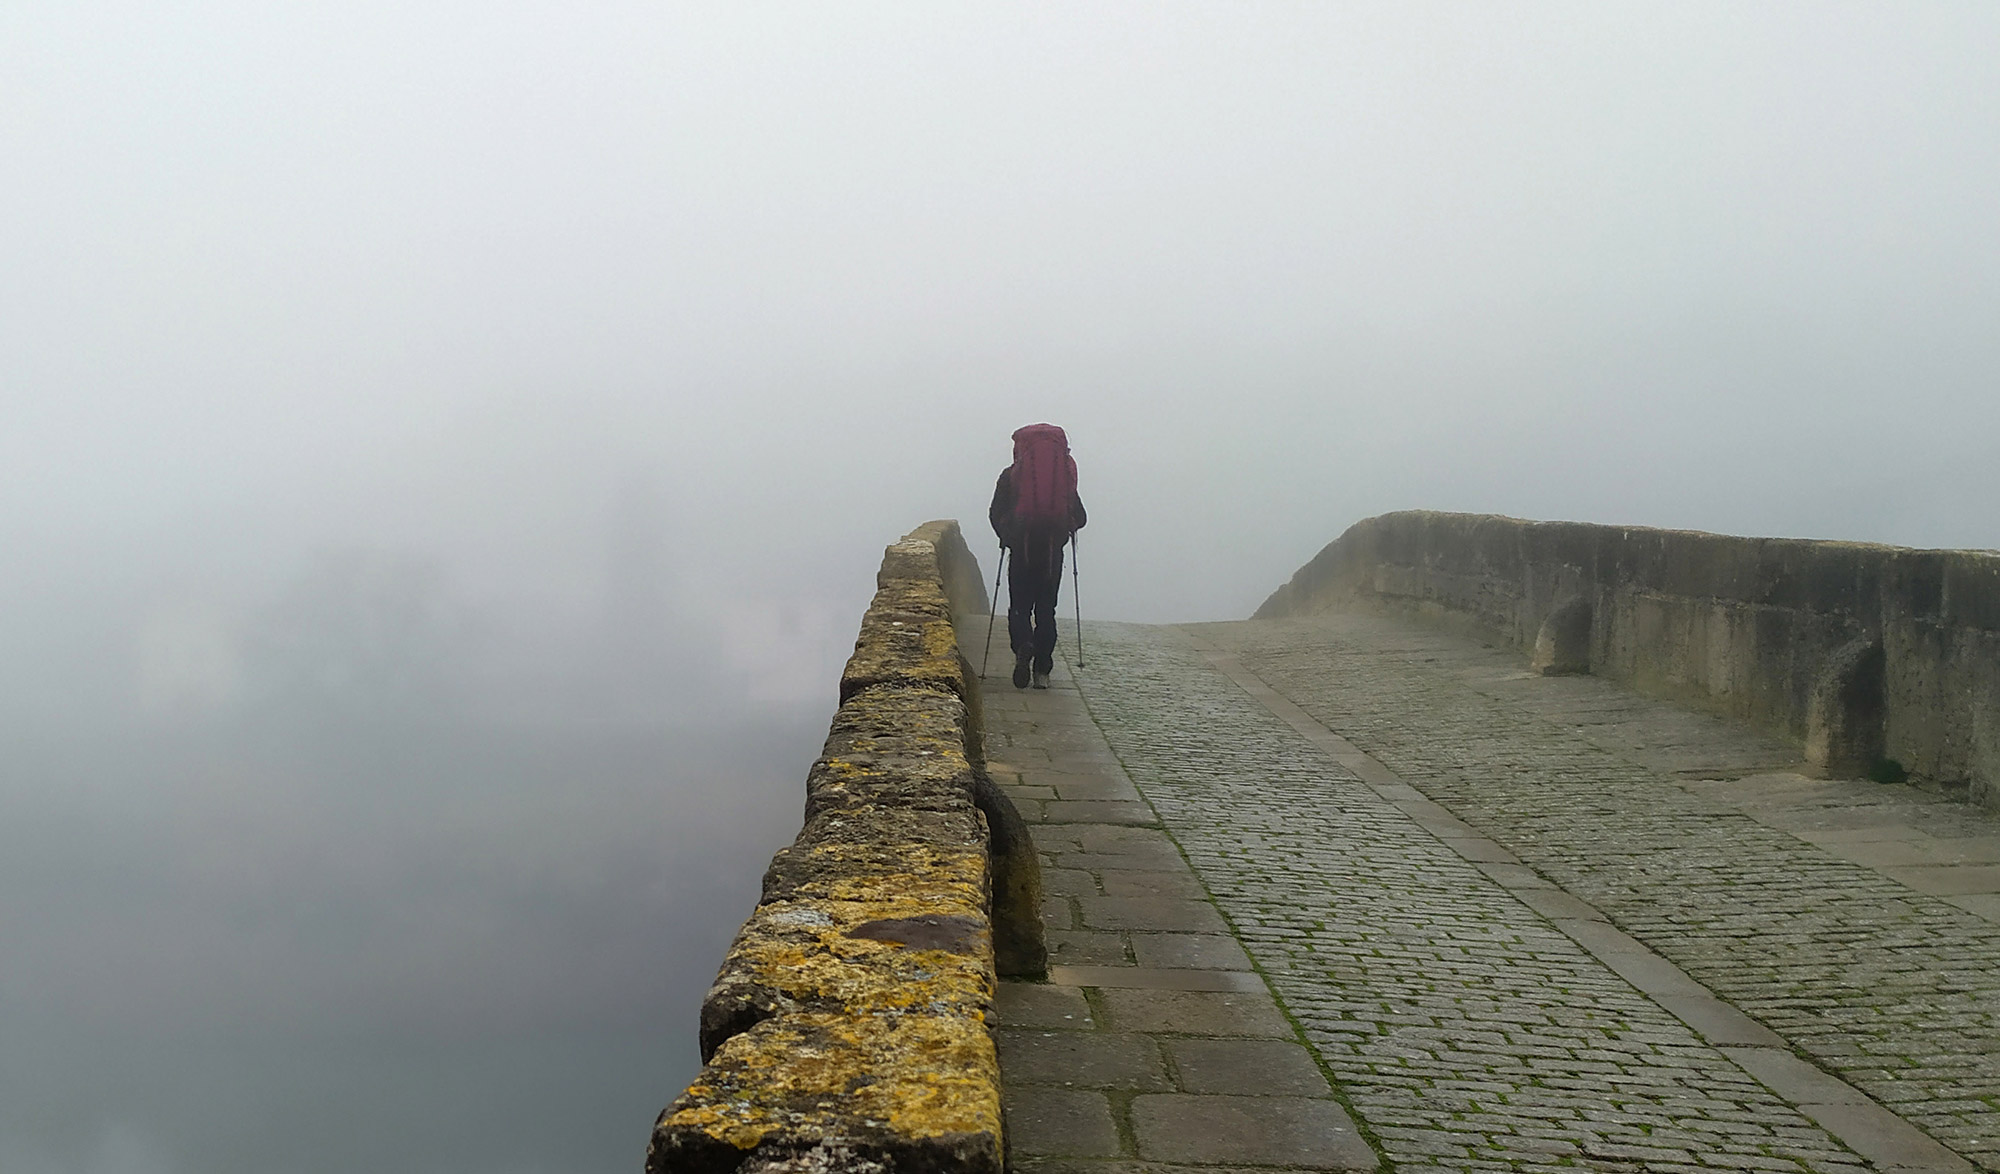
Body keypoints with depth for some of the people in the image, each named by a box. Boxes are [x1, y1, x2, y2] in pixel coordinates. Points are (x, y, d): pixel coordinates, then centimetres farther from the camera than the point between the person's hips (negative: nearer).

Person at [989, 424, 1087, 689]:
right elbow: (1079, 516, 5)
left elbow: (995, 513, -3)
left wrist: (1006, 537, 13)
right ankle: (1042, 671, 7)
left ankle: (1023, 645, -23)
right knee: (1046, 609, 11)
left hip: (1021, 550, -2)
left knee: (1019, 607, 8)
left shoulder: (1010, 476, 2)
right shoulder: (1065, 474, 7)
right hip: (1053, 552, 2)